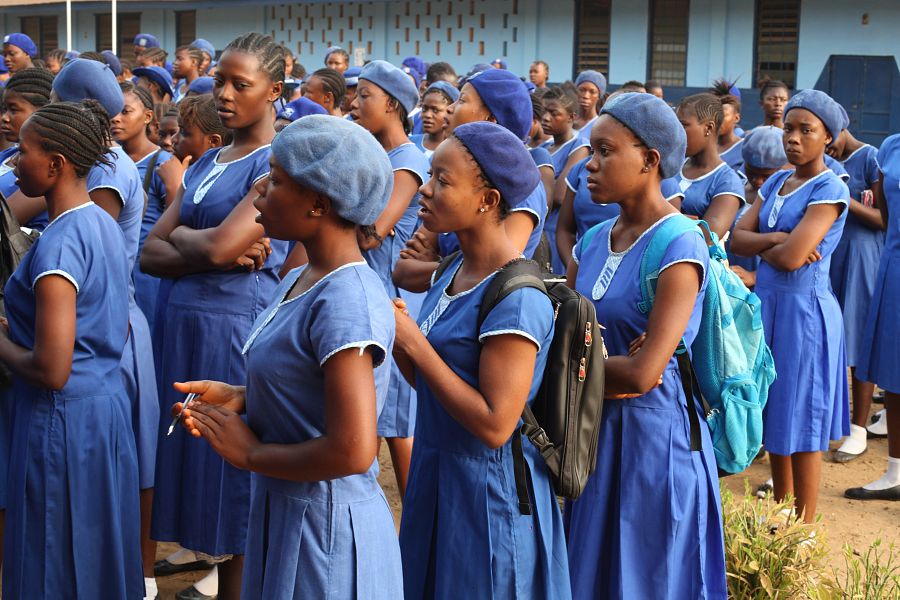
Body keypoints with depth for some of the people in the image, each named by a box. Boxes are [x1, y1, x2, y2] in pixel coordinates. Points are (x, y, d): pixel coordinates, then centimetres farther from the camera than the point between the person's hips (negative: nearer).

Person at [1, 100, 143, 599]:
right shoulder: (106, 224, 6)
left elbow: (50, 370, -24)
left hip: (64, 417, -9)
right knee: (101, 553, 19)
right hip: (108, 402, 9)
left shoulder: (59, 243, -21)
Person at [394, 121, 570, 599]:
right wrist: (398, 334, -7)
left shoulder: (517, 297, -22)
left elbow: (494, 425, -25)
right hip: (436, 473, 8)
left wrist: (416, 344, -21)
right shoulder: (454, 272, 5)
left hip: (489, 491, -8)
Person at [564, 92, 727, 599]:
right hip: (591, 428, 7)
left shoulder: (679, 248, -17)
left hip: (653, 432, -7)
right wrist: (610, 371, -14)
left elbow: (642, 373, -23)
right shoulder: (594, 242, 6)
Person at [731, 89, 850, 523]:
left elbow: (791, 258, -22)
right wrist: (777, 239, -16)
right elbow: (737, 239, 1)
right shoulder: (775, 183, 10)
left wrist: (760, 246, -3)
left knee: (801, 422, 0)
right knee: (773, 413, 15)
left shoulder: (830, 189, -13)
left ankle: (805, 528, 11)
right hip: (765, 305, 7)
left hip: (805, 310, -7)